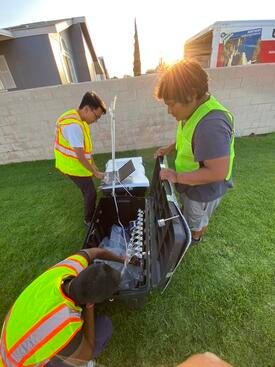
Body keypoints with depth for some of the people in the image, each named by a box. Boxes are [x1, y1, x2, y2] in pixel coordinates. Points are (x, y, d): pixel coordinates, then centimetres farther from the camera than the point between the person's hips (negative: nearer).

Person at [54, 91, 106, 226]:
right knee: (91, 193, 1)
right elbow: (80, 156, -27)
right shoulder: (73, 125, -30)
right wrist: (95, 172, -17)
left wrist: (94, 166, 9)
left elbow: (86, 147, 8)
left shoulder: (79, 119, 2)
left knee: (88, 191, 20)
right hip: (73, 166, -9)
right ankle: (89, 220, 23)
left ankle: (91, 216, 40)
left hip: (78, 163, 9)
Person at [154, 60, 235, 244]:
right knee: (189, 212, 33)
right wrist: (170, 148, -2)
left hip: (204, 190, -8)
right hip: (190, 182, 9)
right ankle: (189, 231, 61)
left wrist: (177, 177, -32)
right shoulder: (195, 110, -5)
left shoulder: (211, 124, -37)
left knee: (197, 220, 22)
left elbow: (218, 172, -36)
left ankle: (195, 238, 53)